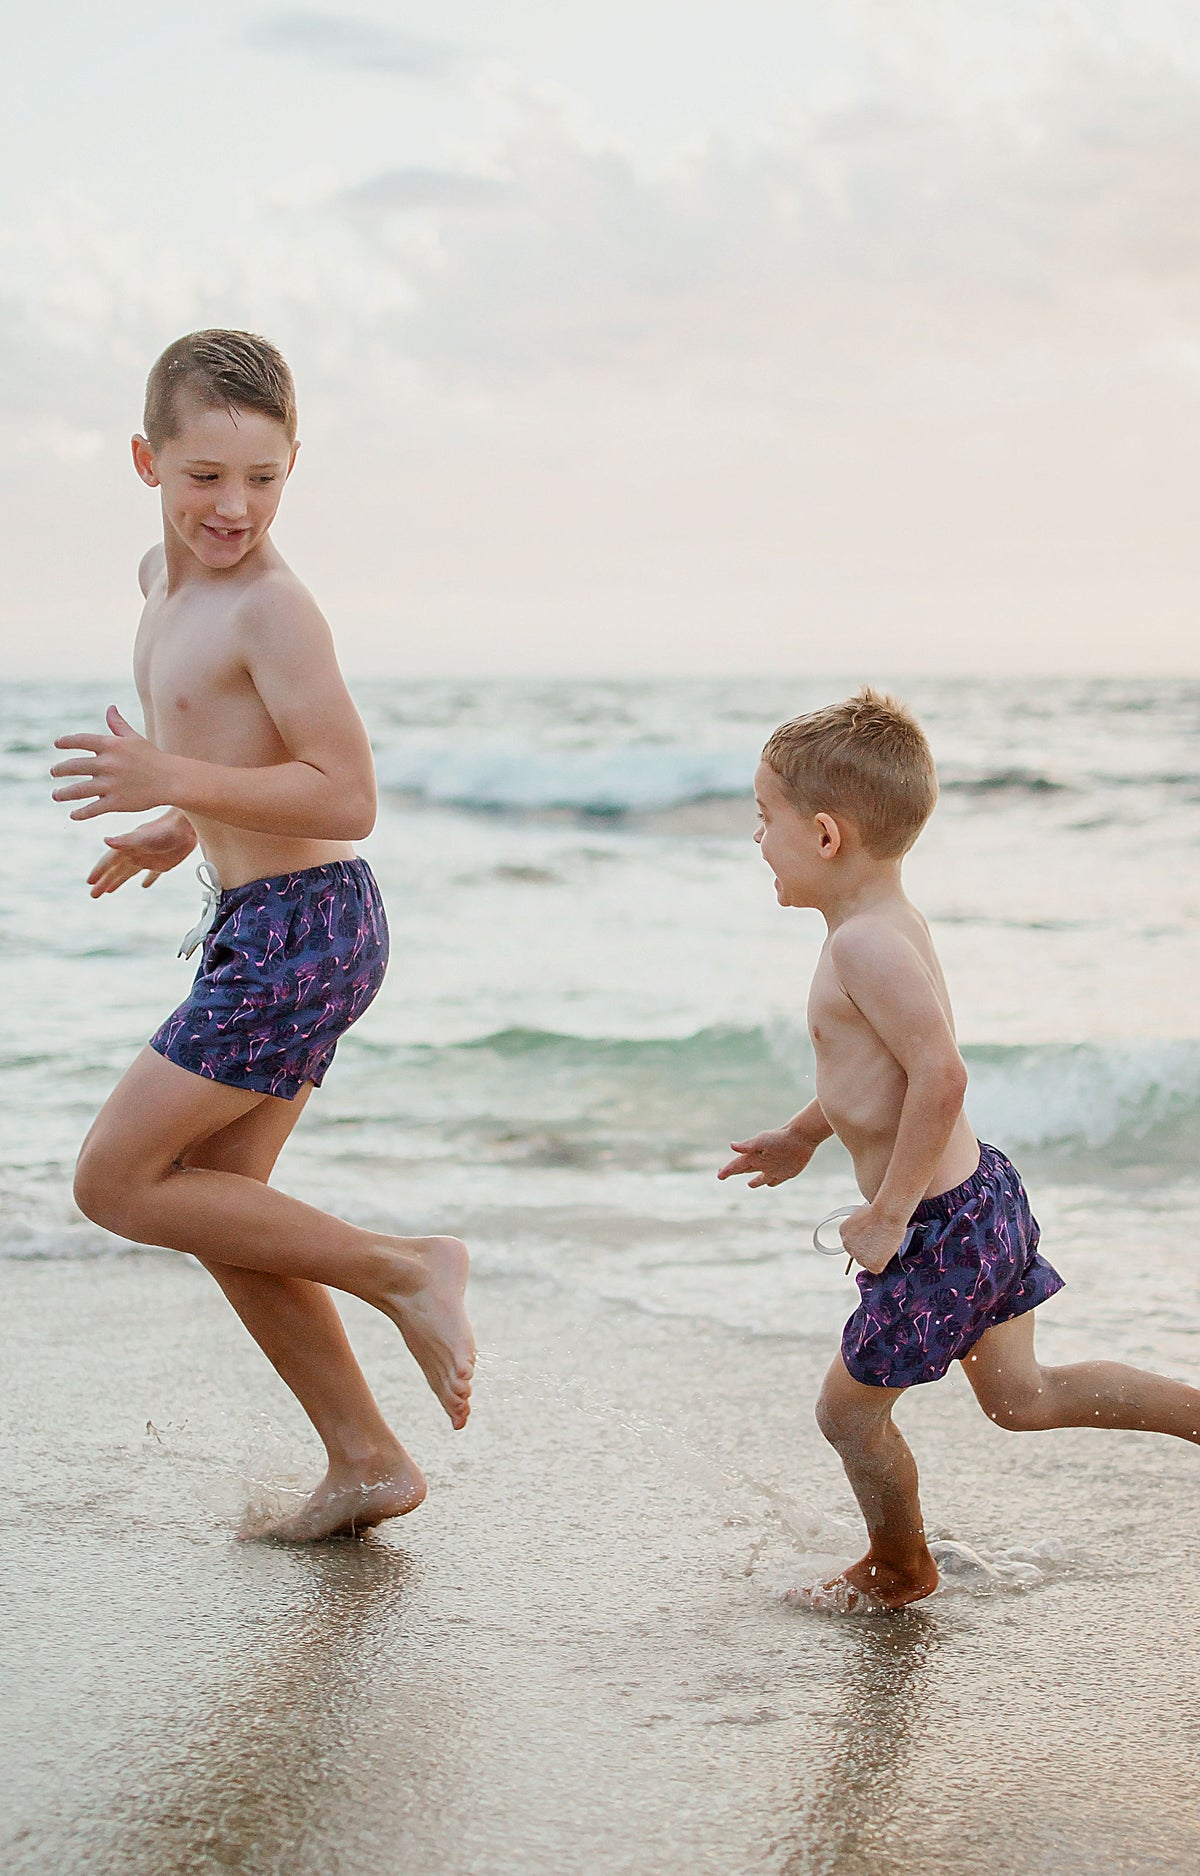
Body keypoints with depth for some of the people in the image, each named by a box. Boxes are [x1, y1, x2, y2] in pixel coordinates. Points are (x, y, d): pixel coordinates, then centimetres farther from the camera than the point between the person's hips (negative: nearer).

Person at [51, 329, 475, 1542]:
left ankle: (404, 1272, -2)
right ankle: (367, 1461, 20)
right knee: (218, 1213, 13)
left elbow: (347, 797, -21)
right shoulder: (167, 577, 12)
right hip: (262, 928, 10)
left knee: (115, 1181, -5)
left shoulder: (270, 608, -17)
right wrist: (182, 831, 15)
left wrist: (174, 784, -25)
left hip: (302, 928, -10)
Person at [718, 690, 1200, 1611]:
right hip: (987, 1194, 9)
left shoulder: (866, 944, -25)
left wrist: (889, 1214, -24)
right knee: (1024, 1397, 22)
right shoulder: (893, 922, 6)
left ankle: (897, 1569, 33)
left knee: (850, 1410, 12)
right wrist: (804, 1134, 34)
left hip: (940, 1230, -9)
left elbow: (940, 1075, -32)